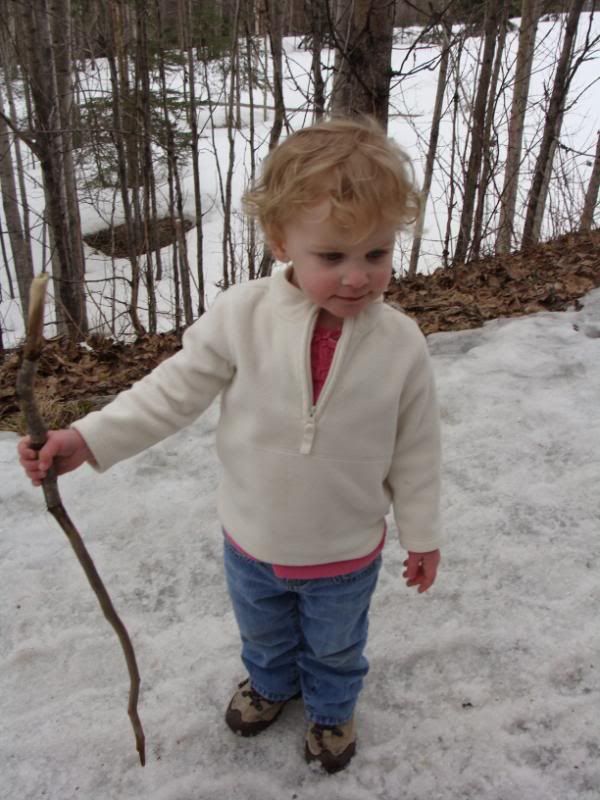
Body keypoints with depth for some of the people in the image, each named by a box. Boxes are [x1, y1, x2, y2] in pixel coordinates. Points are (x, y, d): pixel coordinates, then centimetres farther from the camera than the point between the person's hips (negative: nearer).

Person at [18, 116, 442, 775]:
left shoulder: (400, 343, -22)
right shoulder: (242, 316, -23)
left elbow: (414, 449, -10)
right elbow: (175, 389, -13)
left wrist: (421, 534, 0)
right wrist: (89, 439, -20)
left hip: (346, 555, -1)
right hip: (252, 540, 2)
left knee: (335, 647, 27)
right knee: (263, 633, 32)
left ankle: (331, 708, 60)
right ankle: (271, 683, 66)